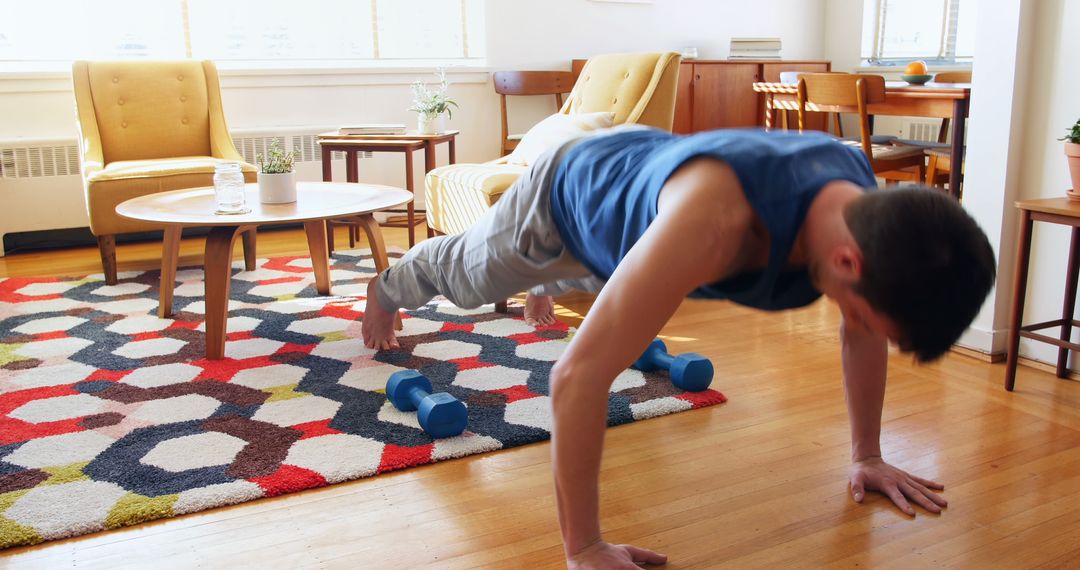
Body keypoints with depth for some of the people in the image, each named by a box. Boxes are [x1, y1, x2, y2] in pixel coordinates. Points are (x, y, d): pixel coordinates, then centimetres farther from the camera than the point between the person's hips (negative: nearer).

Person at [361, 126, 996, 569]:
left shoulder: (867, 209, -31)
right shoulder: (714, 220, -54)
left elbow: (863, 337, -9)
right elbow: (580, 374, -52)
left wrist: (867, 455, -5)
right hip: (567, 191, -5)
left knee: (591, 278, 41)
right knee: (461, 272, 28)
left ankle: (542, 289, 78)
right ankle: (388, 288, 63)